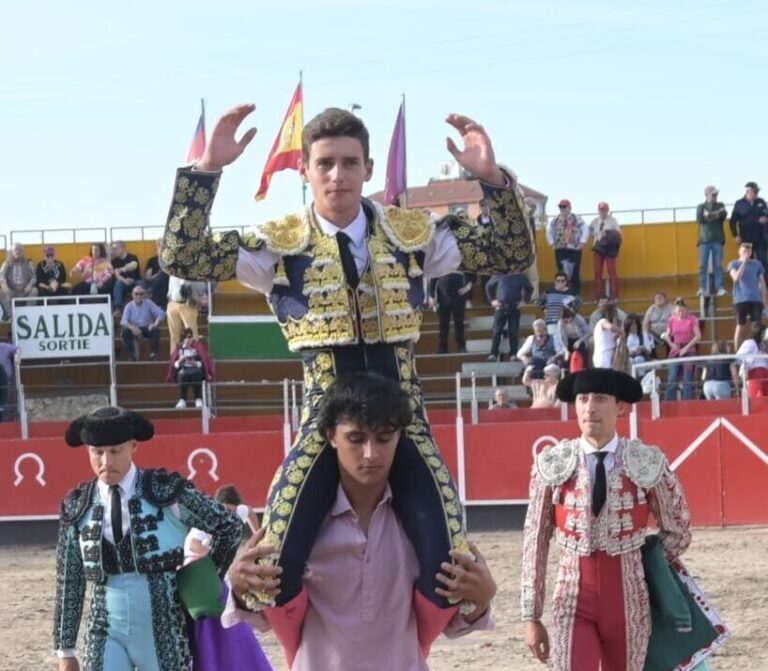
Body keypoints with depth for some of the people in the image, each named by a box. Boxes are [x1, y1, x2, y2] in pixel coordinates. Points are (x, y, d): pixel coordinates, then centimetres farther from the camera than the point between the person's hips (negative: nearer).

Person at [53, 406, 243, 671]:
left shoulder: (166, 490, -8)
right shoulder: (77, 507, 2)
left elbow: (229, 526, 1)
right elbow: (69, 582, 7)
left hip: (163, 635, -2)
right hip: (107, 635, 2)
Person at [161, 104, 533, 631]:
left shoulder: (411, 233, 3)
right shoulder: (281, 244, -1)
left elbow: (515, 255, 1)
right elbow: (181, 258, -10)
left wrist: (493, 178, -15)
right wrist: (208, 169, -20)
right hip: (327, 416, -1)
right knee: (276, 563, -20)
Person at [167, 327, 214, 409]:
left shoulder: (199, 347, 8)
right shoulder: (179, 349, 13)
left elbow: (204, 362, 4)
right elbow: (174, 365, 9)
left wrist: (195, 363, -12)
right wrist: (180, 361, -9)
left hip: (196, 369, -1)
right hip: (183, 370, 1)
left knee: (196, 373, -38)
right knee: (183, 374, -36)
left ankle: (198, 399, -34)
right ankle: (182, 400, -37)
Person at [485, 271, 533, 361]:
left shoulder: (520, 277, 4)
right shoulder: (499, 276, 4)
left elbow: (530, 288, 16)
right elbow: (488, 286, 15)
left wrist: (524, 301, 6)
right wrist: (491, 300, 8)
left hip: (514, 307, 0)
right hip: (501, 307, 0)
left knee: (513, 333, -1)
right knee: (497, 331, -5)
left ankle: (513, 354, 5)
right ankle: (493, 354, -5)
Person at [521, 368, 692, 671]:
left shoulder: (648, 463, -6)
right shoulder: (553, 465, -5)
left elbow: (677, 531, 8)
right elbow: (535, 542, 0)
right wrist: (531, 617, 1)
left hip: (628, 603, 1)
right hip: (573, 604, -1)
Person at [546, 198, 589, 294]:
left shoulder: (577, 219, 0)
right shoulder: (555, 220, 11)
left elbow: (586, 230, -1)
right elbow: (549, 231, 20)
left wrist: (582, 243, -7)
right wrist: (552, 243, 11)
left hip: (574, 250, -3)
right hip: (560, 250, 3)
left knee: (575, 274, -4)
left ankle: (577, 296, -1)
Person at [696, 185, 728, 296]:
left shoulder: (720, 205, 13)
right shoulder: (701, 207, 11)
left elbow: (724, 215, -7)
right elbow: (699, 218, -8)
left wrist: (709, 215, -11)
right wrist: (716, 215, -12)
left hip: (718, 239, 1)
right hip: (705, 239, -1)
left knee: (718, 265, -3)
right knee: (703, 265, -4)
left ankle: (720, 288, -4)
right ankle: (702, 288, -4)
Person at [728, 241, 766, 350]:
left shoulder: (757, 264, 10)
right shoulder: (733, 264, 5)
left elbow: (762, 282, 13)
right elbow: (736, 277, -13)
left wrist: (764, 299, 7)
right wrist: (744, 262, -13)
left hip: (756, 299, 2)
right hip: (740, 300, -2)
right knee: (741, 327, 0)